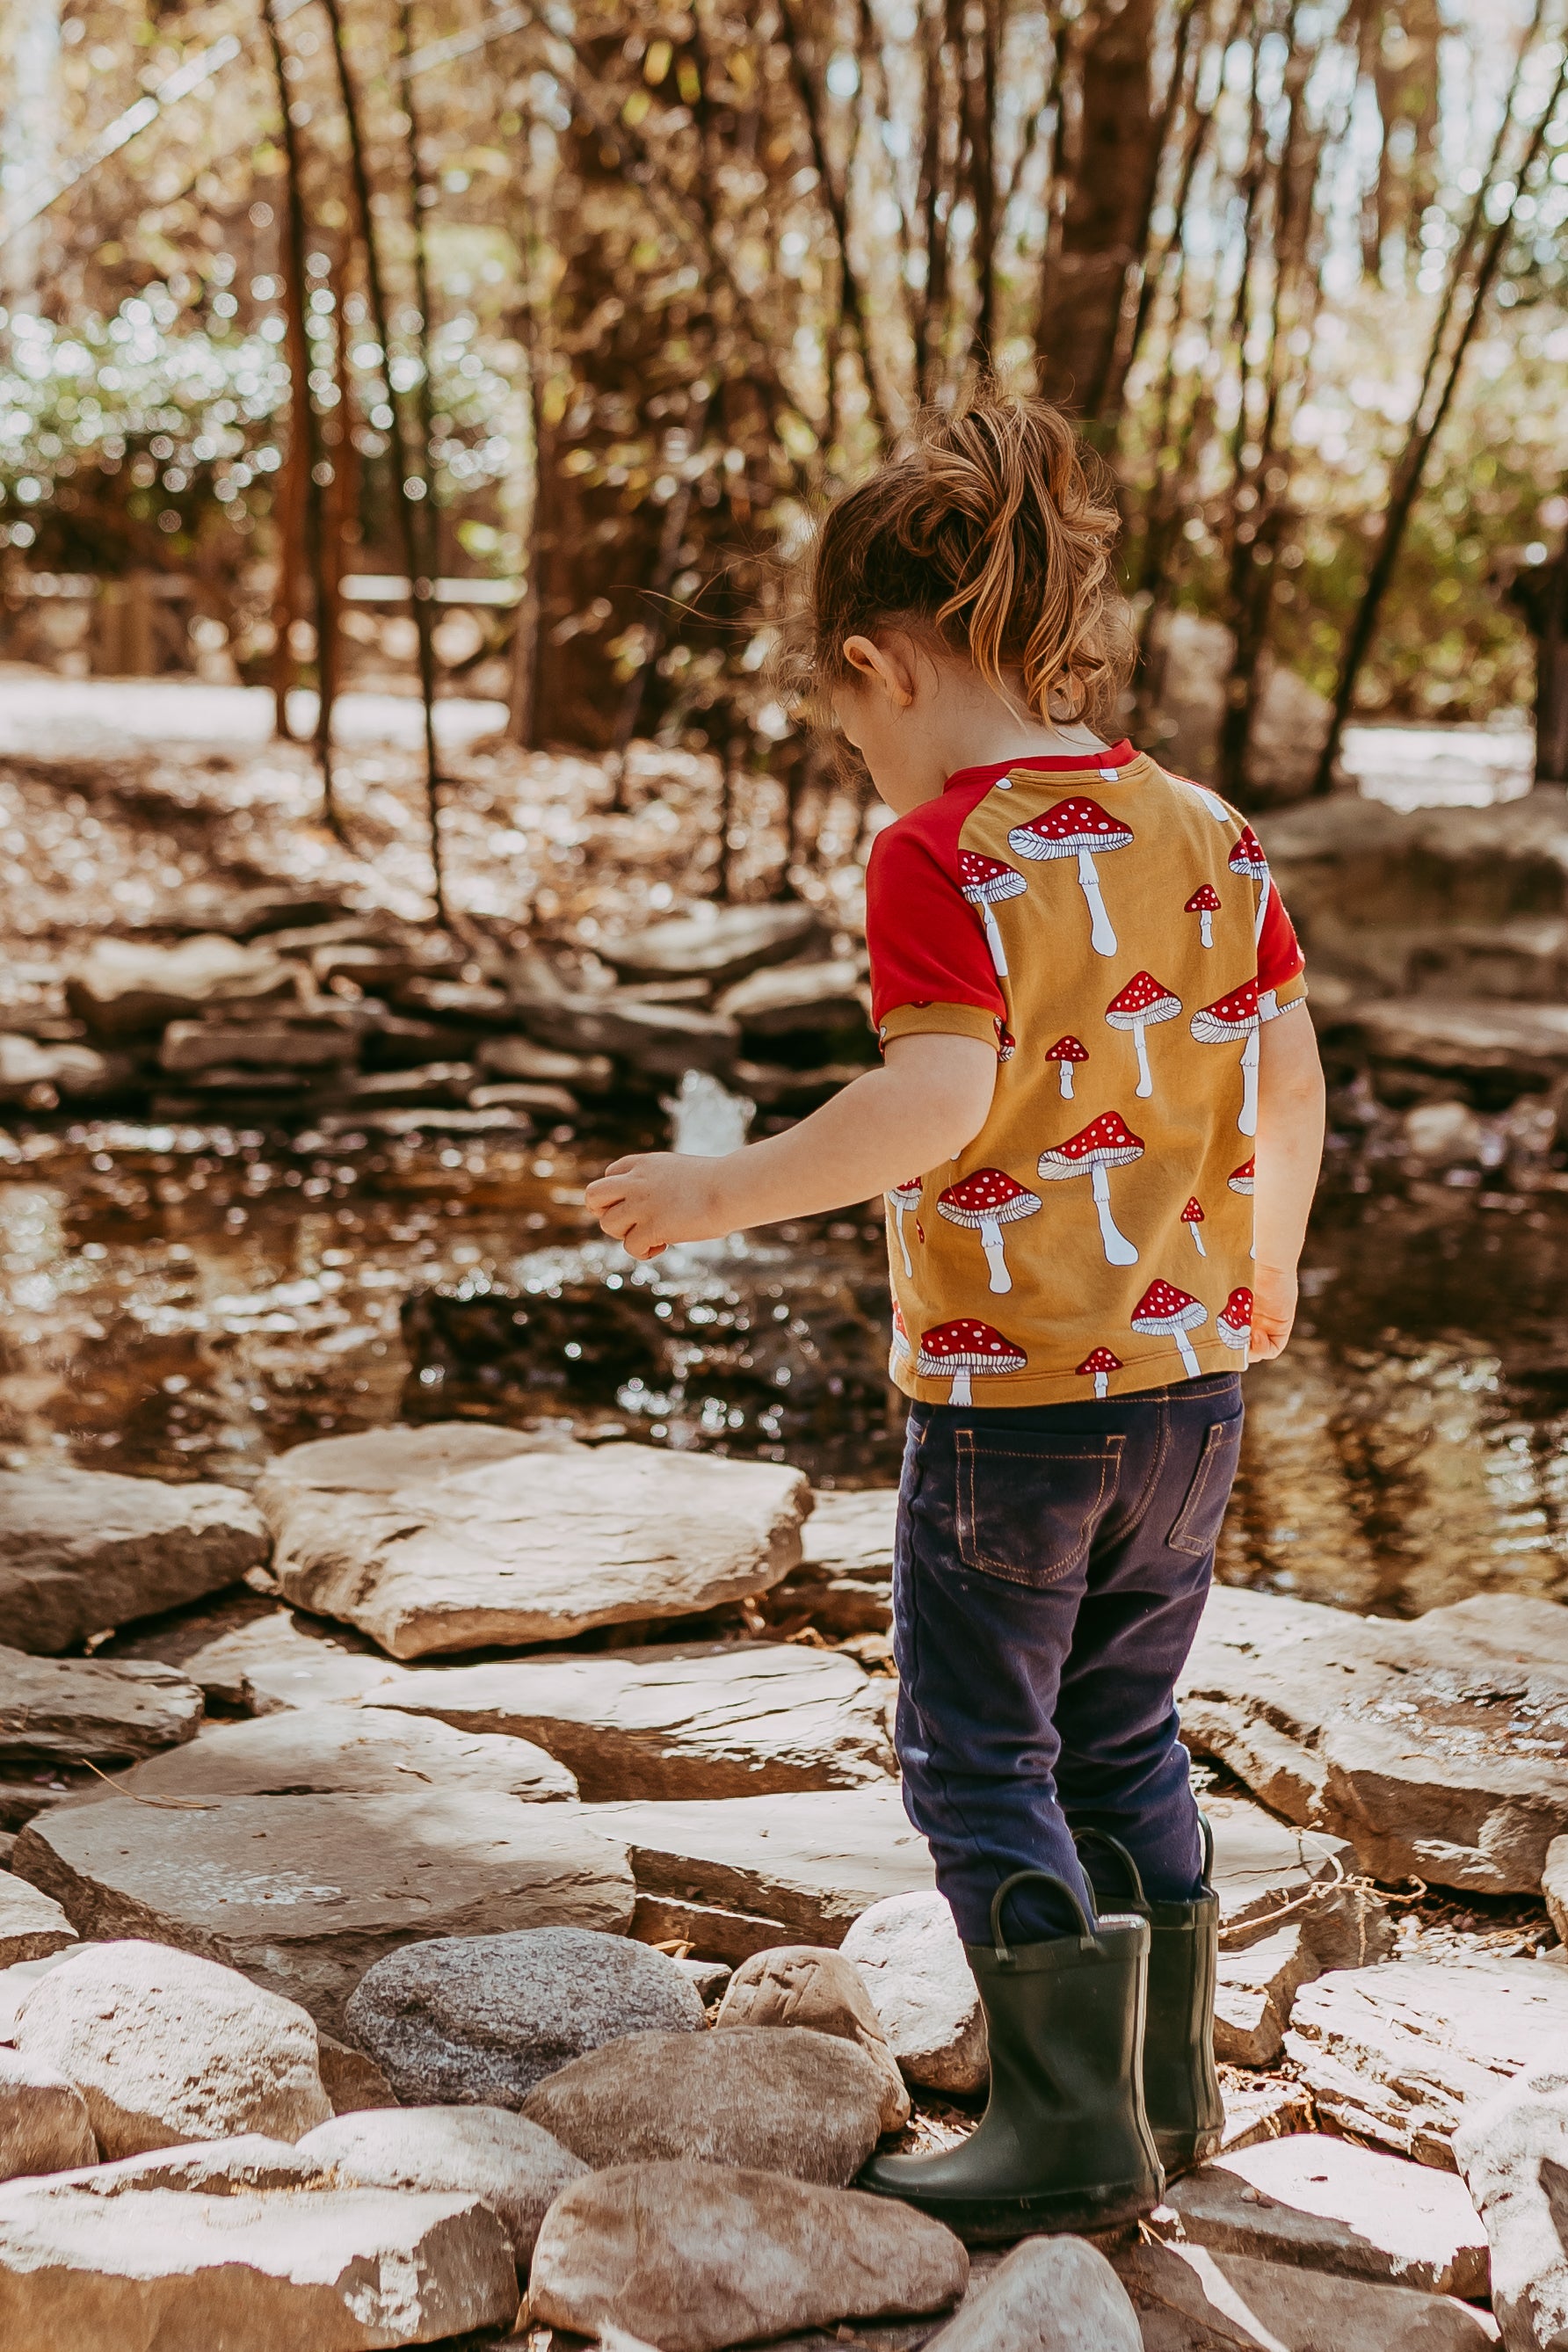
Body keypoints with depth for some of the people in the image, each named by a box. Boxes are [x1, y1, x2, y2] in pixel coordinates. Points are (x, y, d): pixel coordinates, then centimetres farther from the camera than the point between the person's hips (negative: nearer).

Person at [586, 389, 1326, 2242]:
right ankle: (1171, 2085, 29)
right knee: (1122, 1741, 20)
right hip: (1193, 1374, 7)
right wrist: (1265, 1256, 26)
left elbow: (941, 1105, -26)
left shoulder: (941, 855, -15)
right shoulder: (1208, 836, 6)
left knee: (979, 1757, 6)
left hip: (1007, 1391, -7)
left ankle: (1072, 2126, 9)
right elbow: (1288, 1083, 10)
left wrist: (725, 1190, -18)